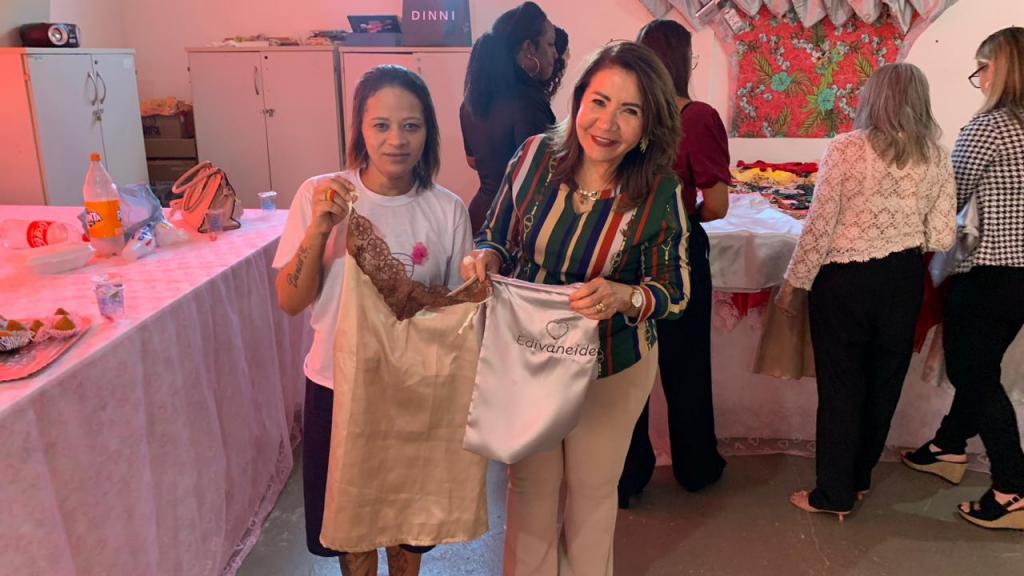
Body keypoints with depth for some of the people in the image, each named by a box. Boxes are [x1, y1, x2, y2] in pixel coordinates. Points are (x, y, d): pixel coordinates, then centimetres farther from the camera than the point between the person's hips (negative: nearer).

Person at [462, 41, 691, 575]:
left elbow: (675, 290, -11)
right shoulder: (534, 156, -16)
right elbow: (498, 237, -2)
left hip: (613, 367, -1)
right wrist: (485, 257, -25)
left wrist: (624, 297, -32)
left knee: (593, 488, 23)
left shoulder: (659, 193, -20)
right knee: (530, 487, 20)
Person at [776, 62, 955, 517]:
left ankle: (835, 494, 19)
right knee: (884, 381, 18)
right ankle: (860, 477, 35)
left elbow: (819, 227, -14)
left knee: (841, 386, 7)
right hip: (905, 279, 4)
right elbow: (941, 238, 0)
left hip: (846, 280, -4)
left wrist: (793, 284, -4)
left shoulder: (845, 149, -13)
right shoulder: (936, 157, -1)